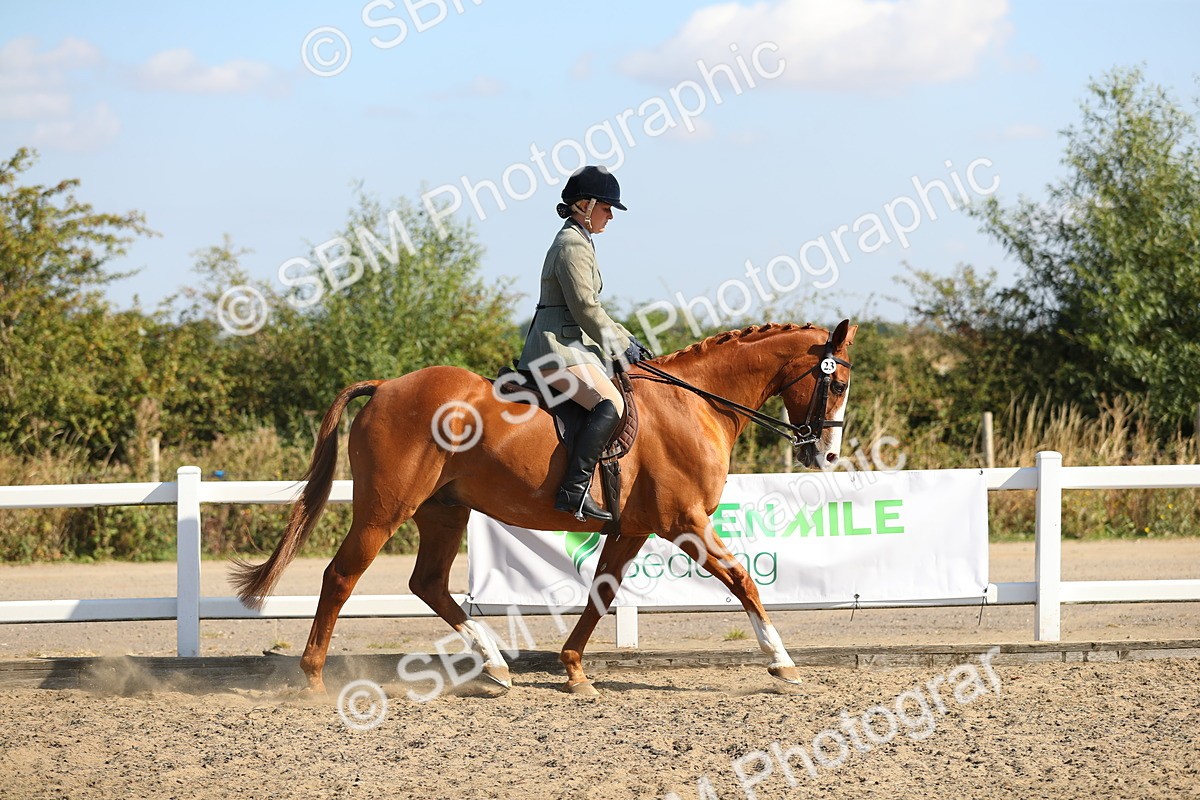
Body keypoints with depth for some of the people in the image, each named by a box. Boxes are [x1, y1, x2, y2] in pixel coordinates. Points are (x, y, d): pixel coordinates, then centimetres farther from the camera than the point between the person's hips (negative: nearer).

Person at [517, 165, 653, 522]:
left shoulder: (579, 243, 23)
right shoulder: (573, 245, -10)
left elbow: (590, 310, 28)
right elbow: (586, 309, -16)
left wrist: (627, 340, 20)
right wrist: (621, 348, -7)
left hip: (572, 344, 11)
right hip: (558, 348, -11)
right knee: (610, 404, -29)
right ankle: (574, 491, -37)